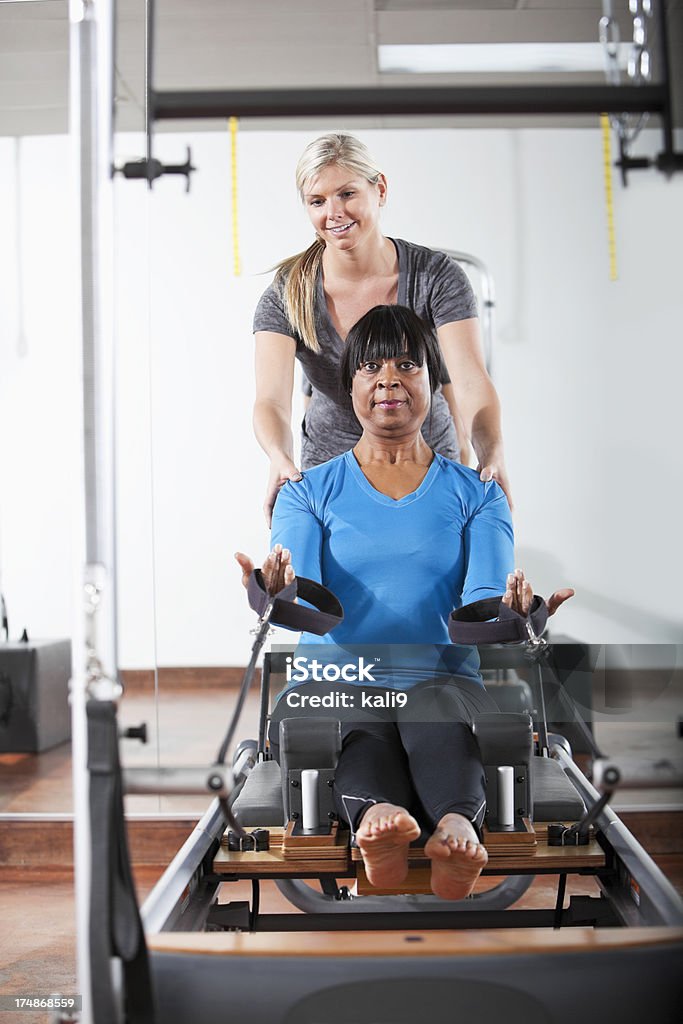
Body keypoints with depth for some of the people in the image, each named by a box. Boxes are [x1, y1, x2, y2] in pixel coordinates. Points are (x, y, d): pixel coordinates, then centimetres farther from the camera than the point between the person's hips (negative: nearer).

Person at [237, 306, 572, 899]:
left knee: (440, 703, -37)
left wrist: (509, 615, -25)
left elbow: (481, 604, 0)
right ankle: (374, 813, -65)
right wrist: (276, 596, -28)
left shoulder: (476, 494, 16)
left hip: (442, 681, 0)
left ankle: (458, 825, -63)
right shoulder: (309, 492, 15)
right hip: (335, 678, 0)